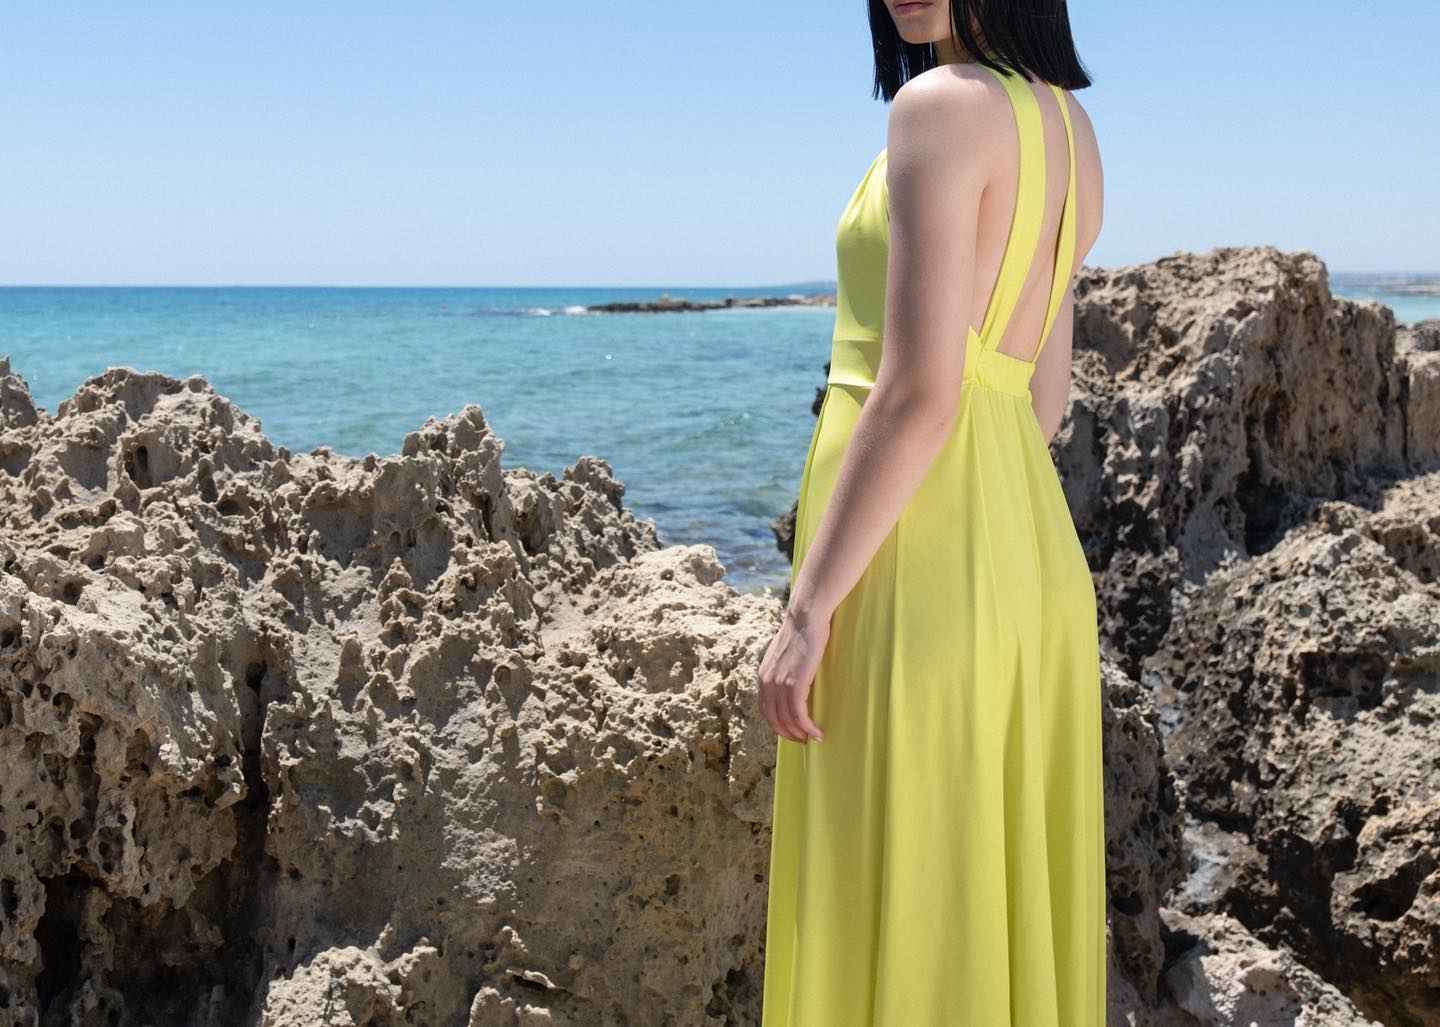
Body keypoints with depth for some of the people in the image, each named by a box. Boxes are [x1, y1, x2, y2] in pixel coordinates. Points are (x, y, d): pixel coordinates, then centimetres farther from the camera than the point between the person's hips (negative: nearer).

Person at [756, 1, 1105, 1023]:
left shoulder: (943, 106, -12)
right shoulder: (1068, 122, 13)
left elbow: (920, 395, -19)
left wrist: (808, 608, -16)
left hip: (915, 552, -9)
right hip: (1028, 544, 9)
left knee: (901, 902, 0)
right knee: (1006, 891, 16)